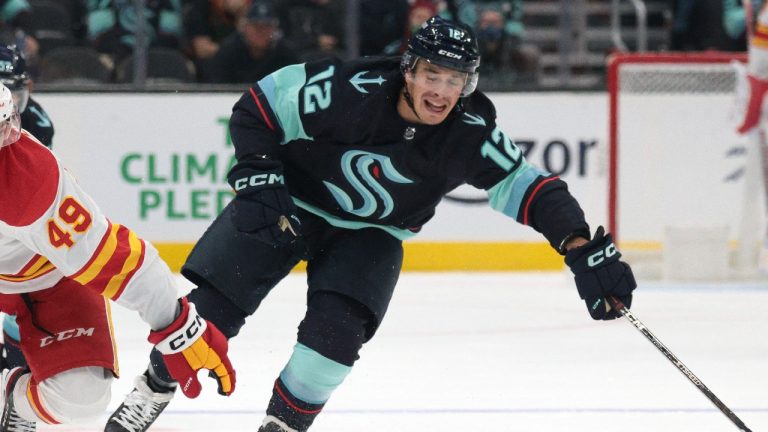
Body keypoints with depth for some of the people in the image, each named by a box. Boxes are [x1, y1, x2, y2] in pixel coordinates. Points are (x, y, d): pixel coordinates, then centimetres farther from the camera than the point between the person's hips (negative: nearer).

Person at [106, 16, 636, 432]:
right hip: (292, 201, -2)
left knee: (336, 330, -19)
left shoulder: (472, 132, -22)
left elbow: (524, 186, -14)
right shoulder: (349, 91, -31)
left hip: (370, 233, 2)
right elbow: (258, 106, -20)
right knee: (213, 306, -7)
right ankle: (154, 388, 18)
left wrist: (582, 246, -23)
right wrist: (258, 180, -25)